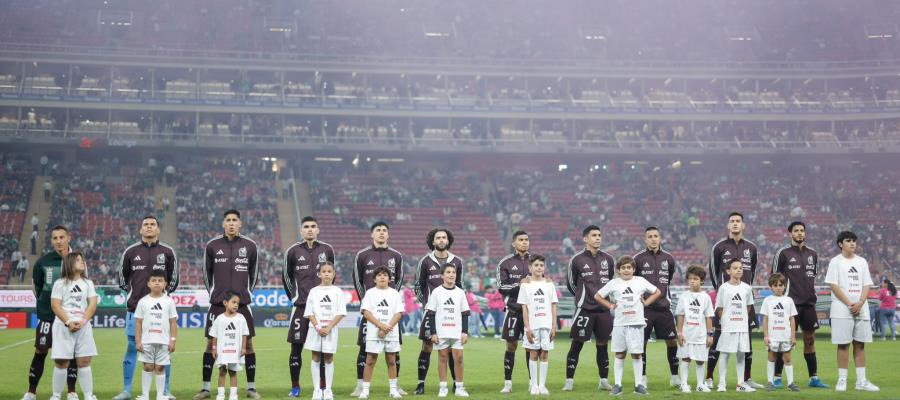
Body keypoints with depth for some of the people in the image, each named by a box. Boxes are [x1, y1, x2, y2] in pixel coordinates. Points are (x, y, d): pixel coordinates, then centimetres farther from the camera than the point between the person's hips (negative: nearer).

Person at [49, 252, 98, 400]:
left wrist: (83, 321, -11)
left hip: (83, 327, 3)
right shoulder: (60, 283, 2)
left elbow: (93, 304, 4)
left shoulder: (88, 283, 12)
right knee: (62, 362, -2)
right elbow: (55, 306, -5)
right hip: (63, 327, -3)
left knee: (84, 361, 1)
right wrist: (68, 322, -16)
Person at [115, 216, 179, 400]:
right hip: (135, 309, 0)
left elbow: (173, 280, 13)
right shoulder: (130, 252, 4)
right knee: (132, 348, 3)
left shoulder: (168, 252, 3)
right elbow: (123, 278, 16)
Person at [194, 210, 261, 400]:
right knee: (211, 343, 1)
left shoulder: (250, 246, 2)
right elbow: (207, 273, 12)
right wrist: (214, 294, 9)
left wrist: (247, 293, 11)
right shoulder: (212, 246, 2)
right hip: (217, 303, 0)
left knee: (248, 343, 1)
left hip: (243, 302, 0)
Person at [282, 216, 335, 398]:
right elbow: (286, 276, 11)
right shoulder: (293, 251, 0)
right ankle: (295, 387, 8)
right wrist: (293, 296, 8)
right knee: (296, 347, 0)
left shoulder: (327, 250, 4)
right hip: (301, 306, -1)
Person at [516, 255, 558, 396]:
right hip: (532, 325, -1)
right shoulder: (526, 285, 2)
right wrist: (527, 328, -7)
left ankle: (542, 385, 8)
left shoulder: (549, 284, 7)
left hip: (547, 325, 2)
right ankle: (534, 385, 8)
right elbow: (524, 308, 0)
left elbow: (553, 306, 7)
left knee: (544, 354, 2)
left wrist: (554, 326, 0)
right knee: (533, 354, 1)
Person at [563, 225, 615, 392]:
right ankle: (569, 381, 1)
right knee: (576, 345, -3)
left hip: (604, 309, 4)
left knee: (602, 345, 9)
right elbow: (570, 283, 5)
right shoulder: (577, 260, -5)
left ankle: (604, 381, 17)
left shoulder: (608, 259, 6)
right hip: (585, 309, -4)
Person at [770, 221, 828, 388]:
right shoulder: (783, 253, -3)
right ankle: (777, 378, 0)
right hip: (790, 303, -5)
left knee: (810, 339, 9)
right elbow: (775, 277, 0)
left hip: (809, 302, 5)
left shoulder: (812, 254, 12)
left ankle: (814, 378, 15)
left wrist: (812, 292, 14)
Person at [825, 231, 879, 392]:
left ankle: (861, 380, 8)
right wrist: (850, 304, -14)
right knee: (843, 344, -3)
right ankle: (842, 380, 1)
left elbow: (867, 285, 9)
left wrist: (860, 304, -8)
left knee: (860, 344, 5)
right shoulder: (836, 262, 0)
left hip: (861, 310, 4)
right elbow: (834, 286, -7)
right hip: (842, 310, -4)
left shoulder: (862, 262, 13)